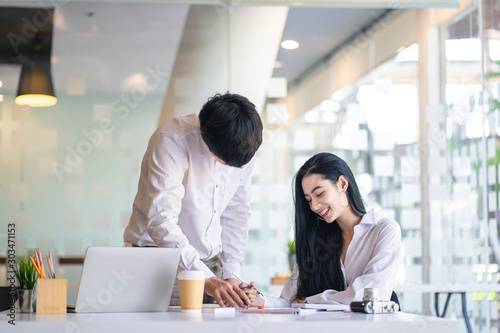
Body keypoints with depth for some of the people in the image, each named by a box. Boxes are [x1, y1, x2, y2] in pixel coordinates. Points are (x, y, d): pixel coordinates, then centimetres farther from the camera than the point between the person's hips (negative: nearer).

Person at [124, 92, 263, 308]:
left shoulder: (245, 146, -2)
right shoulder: (171, 141, -21)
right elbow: (161, 222, -29)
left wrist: (231, 273, 1)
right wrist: (207, 279, -34)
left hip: (209, 261, 5)